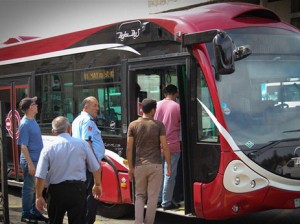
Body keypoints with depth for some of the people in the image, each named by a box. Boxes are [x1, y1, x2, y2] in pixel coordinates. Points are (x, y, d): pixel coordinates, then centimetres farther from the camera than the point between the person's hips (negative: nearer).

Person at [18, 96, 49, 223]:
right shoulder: (25, 124, -18)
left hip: (37, 160, 8)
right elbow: (23, 146, -19)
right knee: (29, 189, 2)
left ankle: (34, 212, 26)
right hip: (30, 161, -8)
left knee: (36, 188, 15)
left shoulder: (32, 121, 9)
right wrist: (30, 164, -21)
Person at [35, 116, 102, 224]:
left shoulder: (48, 148, -4)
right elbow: (95, 168, 3)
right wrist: (97, 185, 19)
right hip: (77, 190, 0)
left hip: (56, 191, 0)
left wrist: (39, 196, 2)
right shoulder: (82, 144, -2)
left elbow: (40, 176, -7)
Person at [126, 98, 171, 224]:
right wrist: (169, 165, 3)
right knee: (152, 197, 6)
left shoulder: (133, 125, 2)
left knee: (139, 195, 14)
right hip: (155, 165, -2)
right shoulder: (159, 125, -3)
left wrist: (130, 167, 8)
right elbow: (164, 147, -6)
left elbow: (129, 149, 0)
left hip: (139, 165, 2)